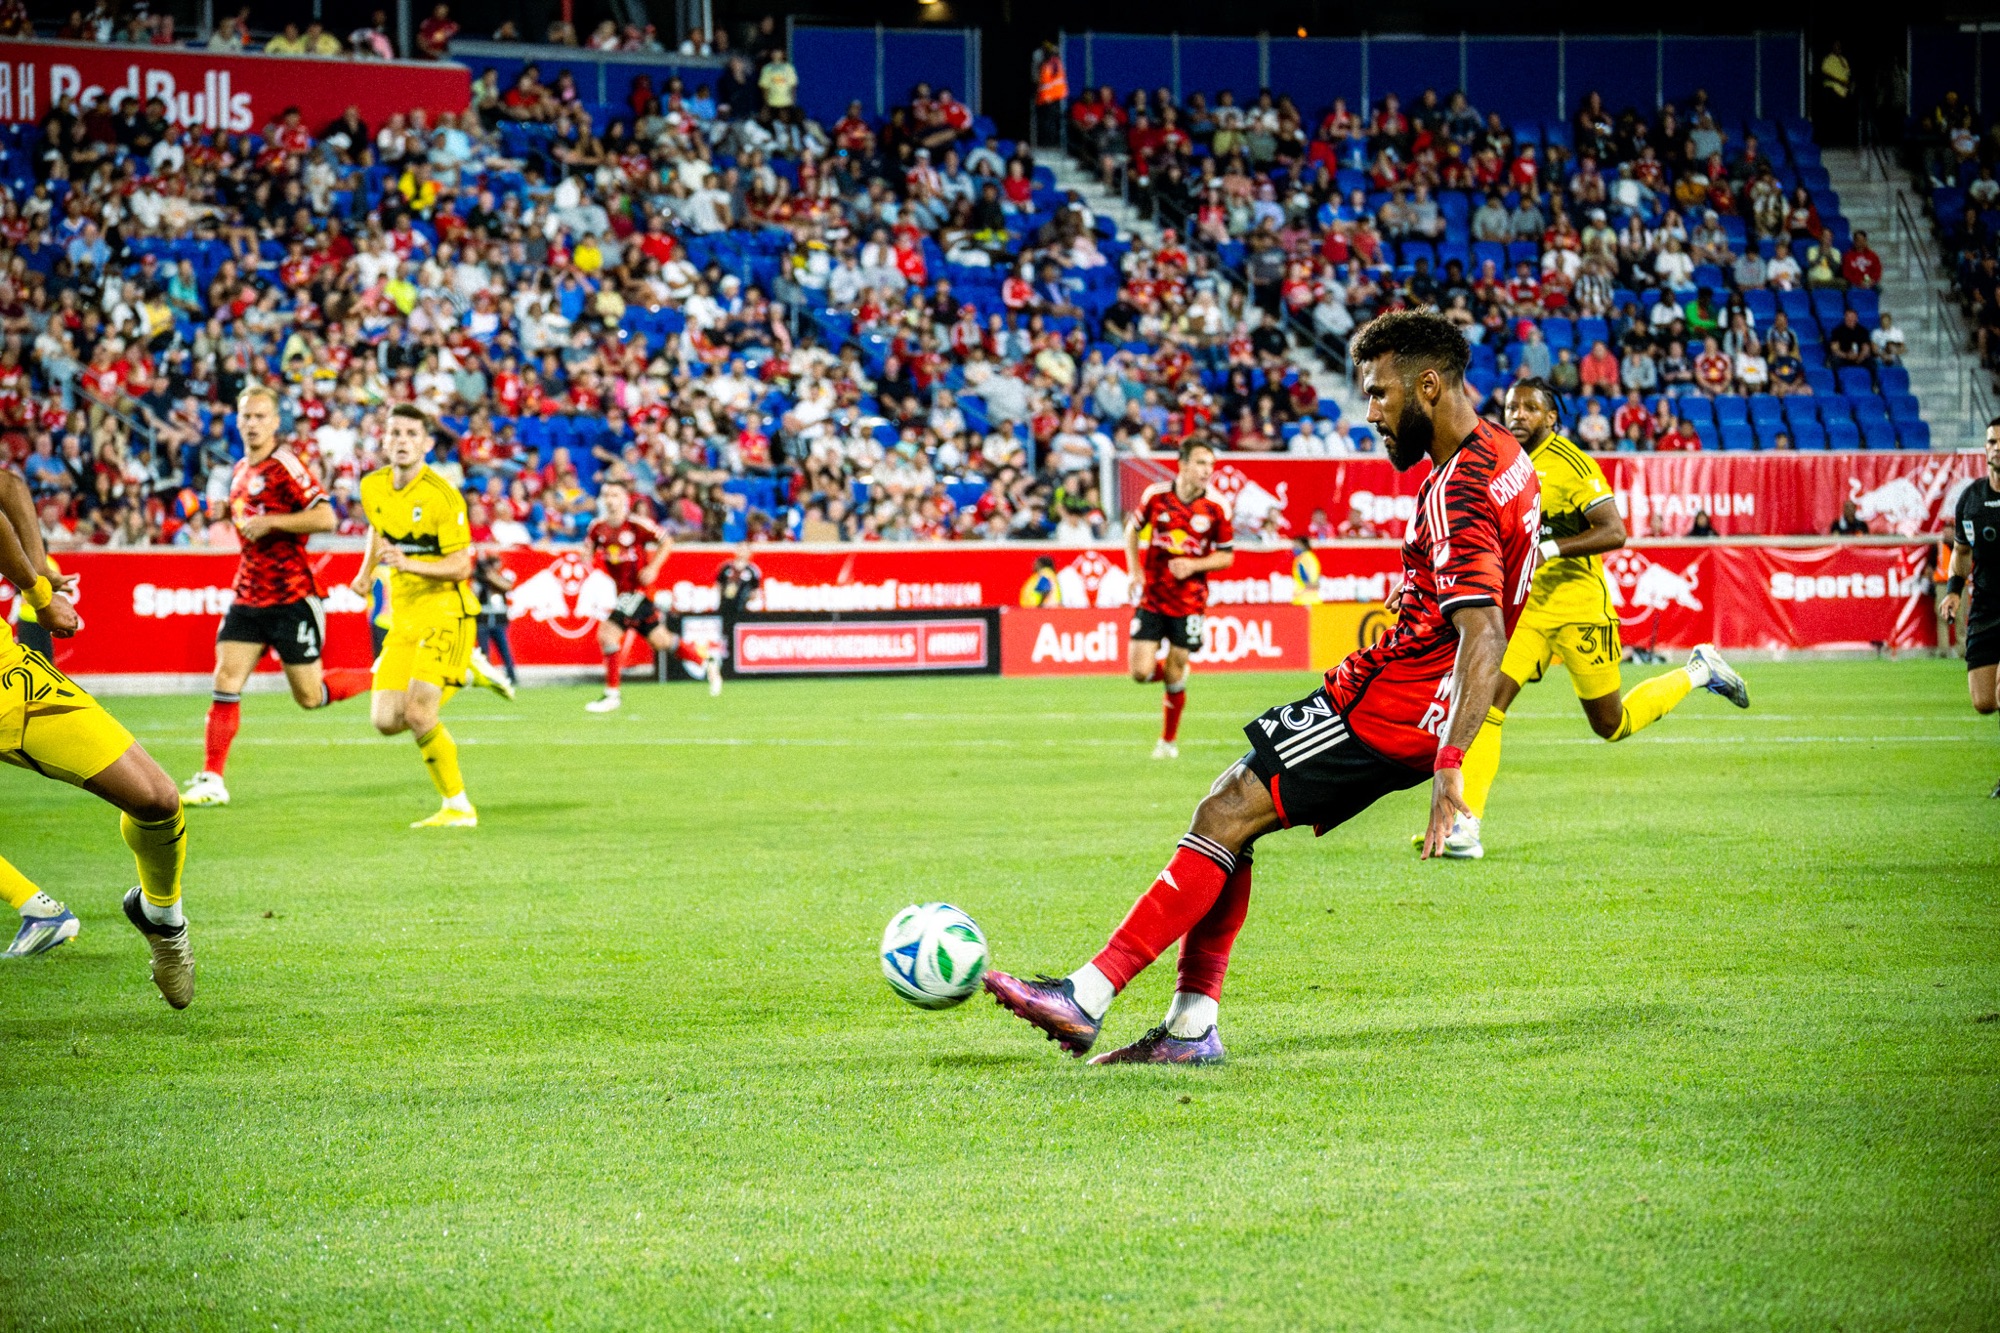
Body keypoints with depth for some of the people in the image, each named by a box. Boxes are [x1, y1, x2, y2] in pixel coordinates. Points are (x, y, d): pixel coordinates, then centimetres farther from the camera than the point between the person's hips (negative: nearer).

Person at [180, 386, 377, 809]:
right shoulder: (241, 472, 13)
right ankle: (212, 781, -4)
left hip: (292, 596, -7)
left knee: (310, 696, 1)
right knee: (226, 682, -6)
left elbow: (325, 518, -20)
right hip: (249, 596, 7)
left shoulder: (284, 465, -12)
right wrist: (231, 513, 13)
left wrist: (269, 521, -21)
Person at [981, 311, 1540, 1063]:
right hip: (1416, 702, 10)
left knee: (1227, 815, -12)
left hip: (1392, 705, -10)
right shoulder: (1500, 456, 12)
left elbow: (1484, 634, -30)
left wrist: (1449, 764, -38)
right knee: (1230, 812, 10)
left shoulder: (1459, 490, -20)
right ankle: (1192, 1025, 6)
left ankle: (1087, 999, -13)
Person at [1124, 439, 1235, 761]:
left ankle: (1169, 740, 22)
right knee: (1141, 672, -7)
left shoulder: (1215, 508, -8)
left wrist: (1194, 565, -16)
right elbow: (1133, 529, 12)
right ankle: (1173, 671, 28)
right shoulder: (1155, 495, -5)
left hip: (1189, 600, -1)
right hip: (1151, 597, 1)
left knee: (1174, 676, 2)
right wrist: (1135, 571, 1)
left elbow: (1226, 555, 2)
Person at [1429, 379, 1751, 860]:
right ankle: (1465, 823, -19)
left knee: (1612, 726, 7)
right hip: (1524, 607, 5)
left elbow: (1613, 532, -20)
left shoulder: (1569, 463, -14)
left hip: (1578, 609, -5)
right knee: (1486, 703, -16)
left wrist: (1550, 549, -29)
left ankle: (1698, 672, 31)